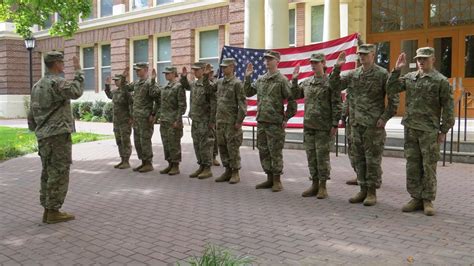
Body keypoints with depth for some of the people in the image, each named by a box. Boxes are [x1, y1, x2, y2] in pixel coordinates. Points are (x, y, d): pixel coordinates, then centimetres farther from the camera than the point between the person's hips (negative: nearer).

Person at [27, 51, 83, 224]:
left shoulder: (37, 85, 16)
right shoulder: (56, 82, -12)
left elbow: (31, 114, 19)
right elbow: (76, 92, -27)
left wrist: (36, 130, 26)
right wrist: (78, 71, -16)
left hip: (43, 136, 9)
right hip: (59, 135, -9)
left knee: (48, 174, 13)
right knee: (59, 174, -4)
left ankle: (47, 210, 17)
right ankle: (53, 211, 0)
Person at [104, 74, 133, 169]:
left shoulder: (127, 91, -14)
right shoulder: (115, 91, 11)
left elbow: (132, 104, -20)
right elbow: (109, 95, 34)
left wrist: (131, 117, -22)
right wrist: (107, 85, 25)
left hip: (125, 121, -8)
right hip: (116, 121, 8)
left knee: (125, 141, -3)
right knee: (119, 141, 11)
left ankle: (126, 162, 3)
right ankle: (122, 161, 19)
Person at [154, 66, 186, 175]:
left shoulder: (179, 87, -8)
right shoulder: (163, 88, 15)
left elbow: (182, 106, -13)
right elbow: (158, 102, 21)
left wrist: (178, 120, -17)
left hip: (173, 121, -8)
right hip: (164, 121, 8)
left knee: (174, 144, -2)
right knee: (166, 143, 10)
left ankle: (176, 166, 5)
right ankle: (170, 164, 19)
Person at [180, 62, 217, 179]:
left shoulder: (209, 84, -13)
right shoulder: (194, 84, 12)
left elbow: (214, 104, -17)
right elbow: (185, 86, 34)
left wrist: (212, 121, -19)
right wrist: (183, 77, 14)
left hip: (205, 121, -8)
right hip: (195, 120, 8)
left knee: (205, 145, -3)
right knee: (197, 145, 12)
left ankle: (207, 169, 4)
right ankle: (201, 167, 22)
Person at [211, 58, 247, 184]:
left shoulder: (237, 83, -9)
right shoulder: (219, 82, 13)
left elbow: (243, 104, -13)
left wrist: (239, 121, -16)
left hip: (232, 121, -7)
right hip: (220, 121, 7)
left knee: (233, 147, -3)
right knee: (222, 146, 10)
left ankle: (235, 173, 6)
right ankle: (227, 171, 19)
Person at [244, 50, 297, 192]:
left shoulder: (282, 80, -7)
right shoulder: (260, 79, 12)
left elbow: (292, 100, -9)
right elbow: (248, 93, 19)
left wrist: (286, 118, -9)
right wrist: (247, 77, 7)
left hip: (275, 123, -7)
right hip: (261, 122, 7)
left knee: (275, 153, -1)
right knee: (263, 152, 11)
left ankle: (277, 181, 10)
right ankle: (269, 179, 23)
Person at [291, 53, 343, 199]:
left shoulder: (331, 82, -6)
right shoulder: (307, 82, 12)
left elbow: (337, 104, -8)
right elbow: (295, 95, 23)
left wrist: (335, 124, -13)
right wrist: (294, 80, 10)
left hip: (324, 127, -6)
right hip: (308, 126, 6)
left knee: (322, 156, -1)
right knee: (311, 156, 10)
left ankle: (323, 187, 9)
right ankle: (314, 184, 20)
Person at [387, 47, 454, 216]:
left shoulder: (441, 80, -3)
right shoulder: (409, 77, 10)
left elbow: (448, 108, -4)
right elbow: (391, 89, 6)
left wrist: (443, 130, -7)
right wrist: (397, 70, -2)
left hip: (429, 131, -4)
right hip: (410, 129, 5)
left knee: (429, 167, 2)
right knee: (412, 166, 8)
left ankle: (428, 200, 13)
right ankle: (416, 198, 18)